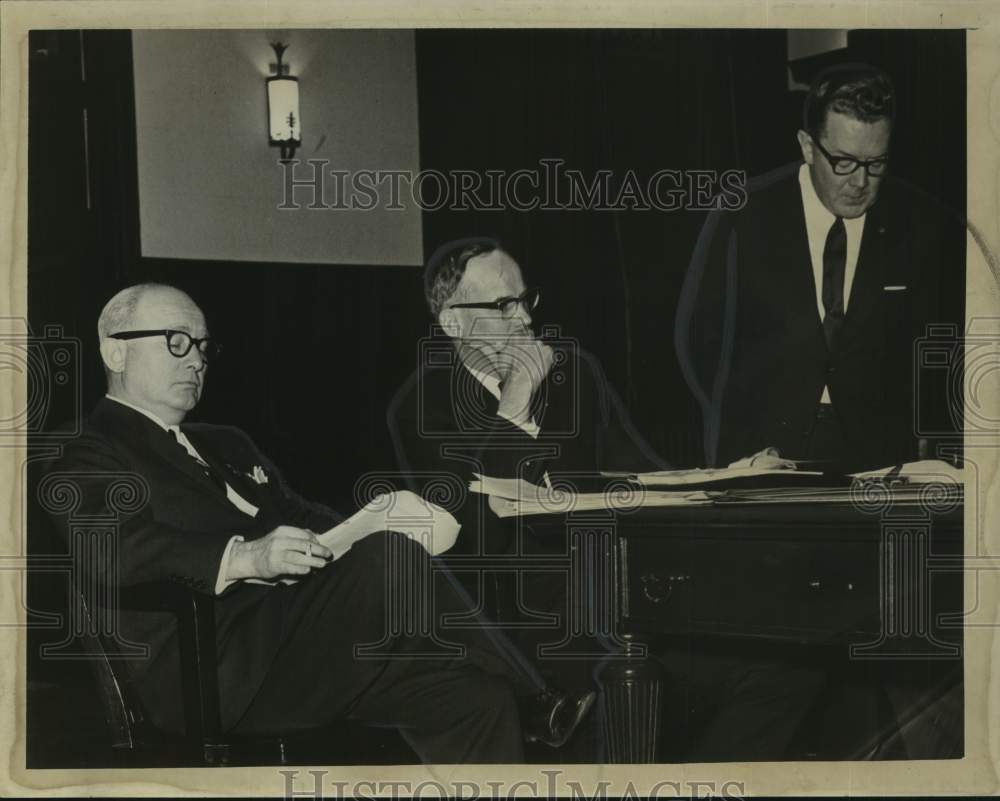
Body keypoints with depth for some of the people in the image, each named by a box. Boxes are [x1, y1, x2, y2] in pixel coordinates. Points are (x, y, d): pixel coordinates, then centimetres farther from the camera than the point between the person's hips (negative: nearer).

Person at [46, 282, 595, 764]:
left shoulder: (226, 446, 30)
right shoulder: (91, 458, 4)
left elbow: (303, 519, 21)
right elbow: (115, 553, -15)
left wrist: (359, 536, -2)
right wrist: (245, 557, -28)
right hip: (221, 672, -8)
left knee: (473, 698, -13)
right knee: (386, 553, -25)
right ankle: (533, 706, -14)